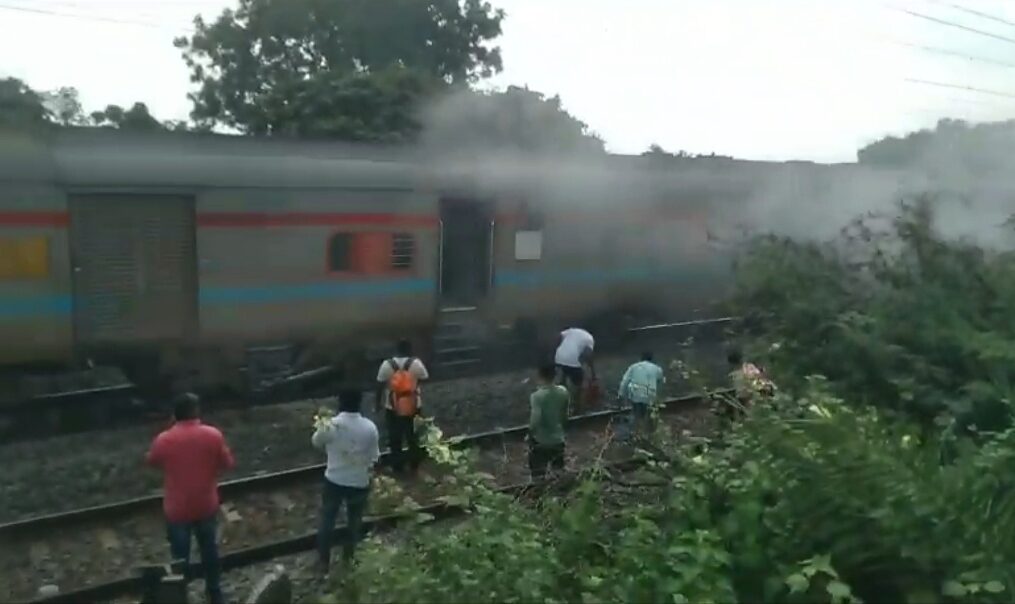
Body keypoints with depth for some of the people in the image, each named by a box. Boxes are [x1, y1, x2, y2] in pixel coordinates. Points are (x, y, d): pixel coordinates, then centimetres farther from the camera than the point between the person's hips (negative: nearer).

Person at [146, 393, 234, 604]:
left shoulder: (163, 440, -16)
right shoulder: (213, 435, -15)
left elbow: (152, 461, 5)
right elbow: (228, 463, -1)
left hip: (177, 509, -1)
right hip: (206, 506, 2)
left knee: (180, 556, 16)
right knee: (209, 549, 22)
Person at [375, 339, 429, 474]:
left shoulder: (387, 365, -11)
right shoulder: (416, 363, -12)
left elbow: (380, 386, -5)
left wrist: (378, 403, 7)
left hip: (392, 408, -1)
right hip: (413, 407, 1)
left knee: (395, 439, 15)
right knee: (413, 437, 19)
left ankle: (397, 467, 25)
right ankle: (414, 465, 31)